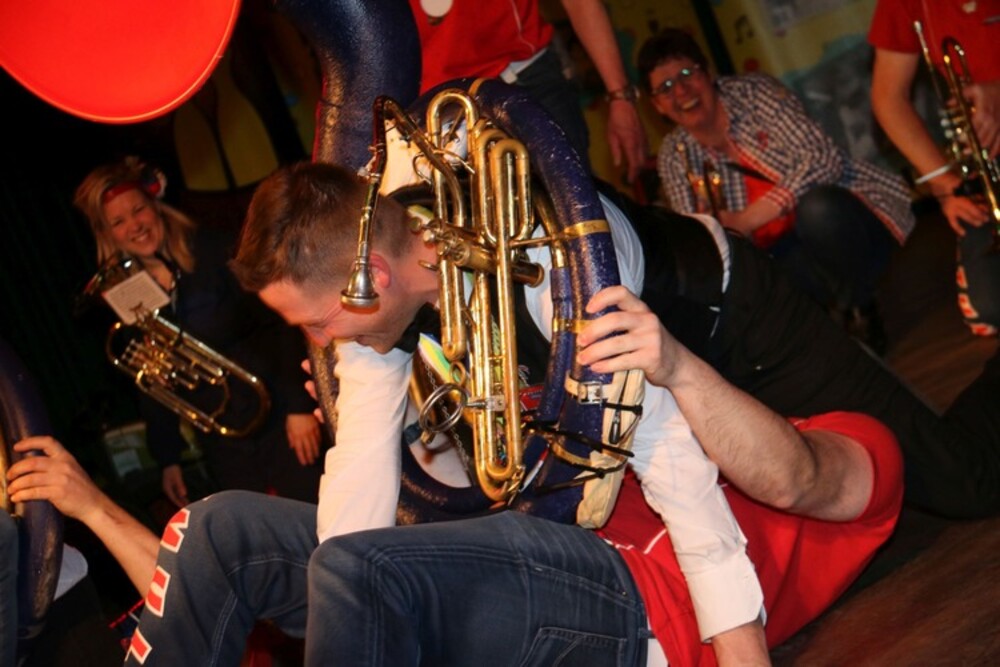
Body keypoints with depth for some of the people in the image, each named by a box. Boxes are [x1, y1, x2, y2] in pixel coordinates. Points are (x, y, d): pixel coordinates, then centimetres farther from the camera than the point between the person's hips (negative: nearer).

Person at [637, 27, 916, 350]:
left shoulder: (752, 92, -7)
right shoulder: (674, 156, 3)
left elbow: (823, 158, -17)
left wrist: (742, 221, -24)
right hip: (787, 258, 3)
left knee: (817, 207, -37)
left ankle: (858, 311, -10)